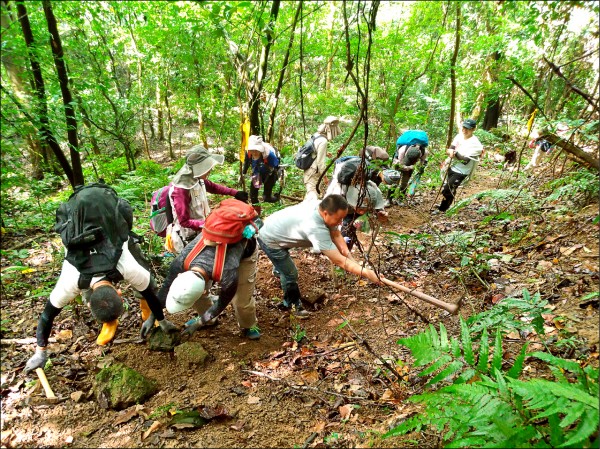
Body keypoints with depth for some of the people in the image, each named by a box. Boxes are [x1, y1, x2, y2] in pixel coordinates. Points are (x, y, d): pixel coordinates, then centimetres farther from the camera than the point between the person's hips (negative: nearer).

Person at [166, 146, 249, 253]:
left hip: (201, 230, 7)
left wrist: (235, 193, 5)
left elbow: (213, 187, 13)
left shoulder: (197, 179, -7)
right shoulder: (180, 189, -28)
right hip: (189, 239, -7)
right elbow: (184, 221, -25)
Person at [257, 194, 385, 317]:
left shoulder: (321, 206, -20)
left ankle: (278, 270, 71)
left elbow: (336, 234, -11)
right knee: (291, 274, -4)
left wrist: (348, 255, -22)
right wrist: (367, 273, -40)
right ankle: (292, 305, 23)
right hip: (270, 241, -9)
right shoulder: (316, 228, -43)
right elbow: (339, 261, -40)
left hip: (275, 229, 9)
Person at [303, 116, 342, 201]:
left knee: (309, 194, 21)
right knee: (313, 197, -8)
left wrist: (325, 154, 13)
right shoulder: (323, 141, -21)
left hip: (309, 171, 9)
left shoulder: (316, 135, 5)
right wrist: (324, 176, -10)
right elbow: (320, 161, -20)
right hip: (313, 173, -9)